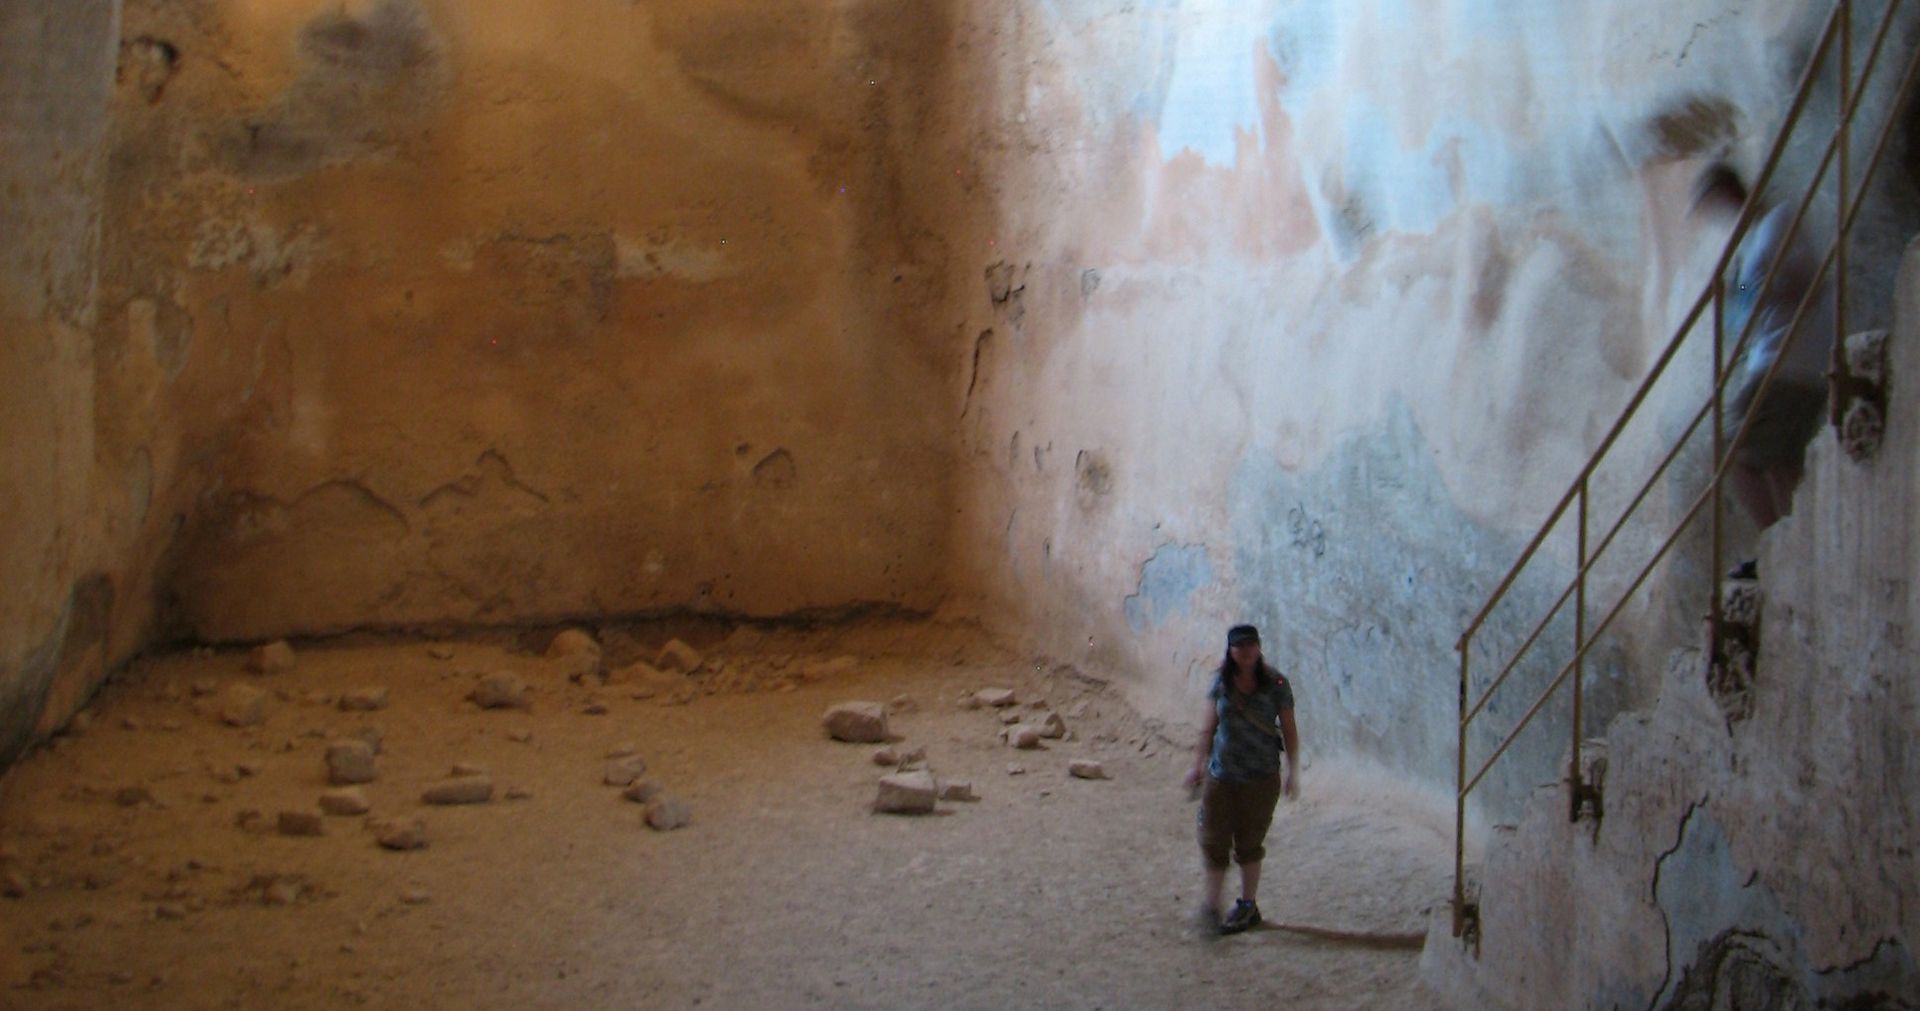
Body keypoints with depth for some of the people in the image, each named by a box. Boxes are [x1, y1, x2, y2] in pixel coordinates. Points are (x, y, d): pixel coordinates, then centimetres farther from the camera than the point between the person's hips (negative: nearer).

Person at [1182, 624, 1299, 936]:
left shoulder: (1275, 685, -7)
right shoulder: (1221, 683, 0)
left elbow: (1289, 731, -1)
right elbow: (1208, 728, 8)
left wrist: (1292, 772, -4)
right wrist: (1198, 765, 8)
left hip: (1261, 778, -2)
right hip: (1220, 776, 2)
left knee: (1249, 843, 9)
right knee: (1214, 841, 1)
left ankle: (1248, 905, 25)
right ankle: (1211, 906, 13)